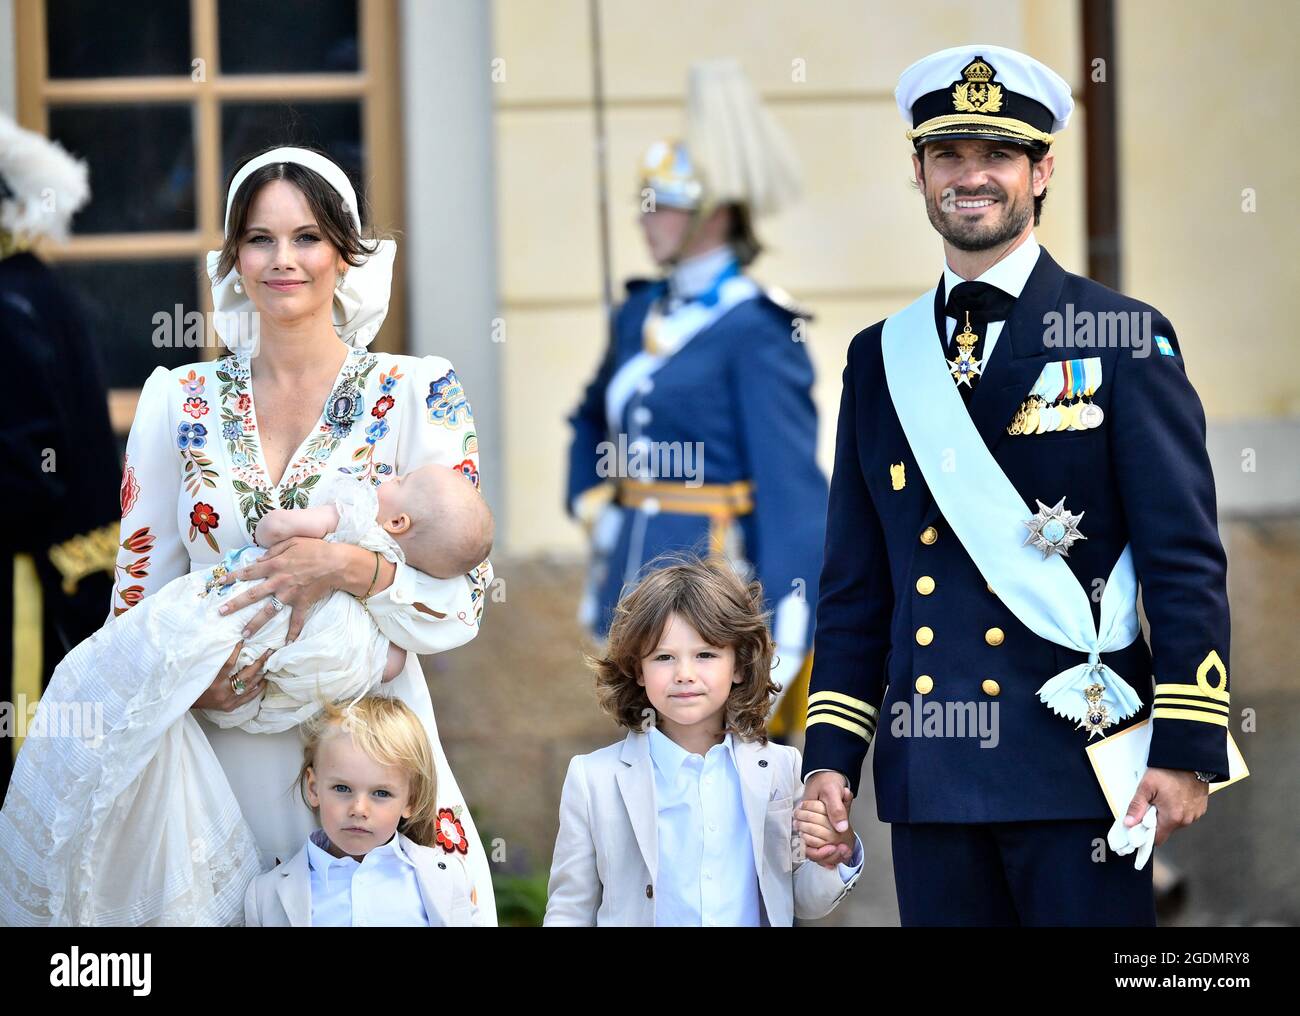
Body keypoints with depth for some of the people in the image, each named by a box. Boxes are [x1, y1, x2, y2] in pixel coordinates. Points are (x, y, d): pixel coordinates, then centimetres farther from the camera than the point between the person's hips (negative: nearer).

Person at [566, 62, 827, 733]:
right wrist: (591, 501, 16)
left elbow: (792, 484, -16)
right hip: (636, 579, 8)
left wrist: (785, 635, -19)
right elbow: (594, 419, 32)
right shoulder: (642, 314, 11)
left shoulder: (756, 331, -13)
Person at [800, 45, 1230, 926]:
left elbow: (1186, 560, -4)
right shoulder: (881, 358, 13)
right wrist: (830, 757, 7)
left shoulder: (1125, 338, 0)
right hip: (930, 776, 4)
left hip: (1078, 763, -4)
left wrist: (1187, 751, -11)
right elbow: (855, 585, 15)